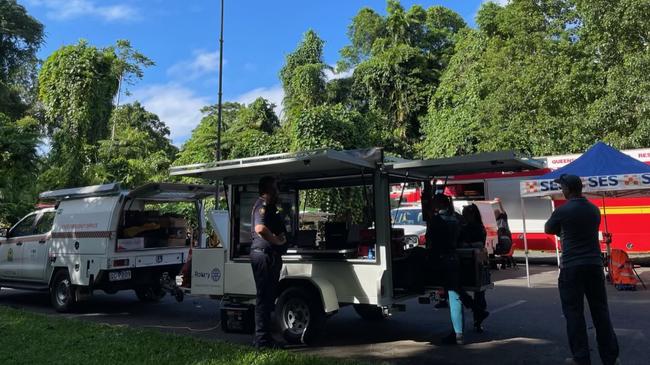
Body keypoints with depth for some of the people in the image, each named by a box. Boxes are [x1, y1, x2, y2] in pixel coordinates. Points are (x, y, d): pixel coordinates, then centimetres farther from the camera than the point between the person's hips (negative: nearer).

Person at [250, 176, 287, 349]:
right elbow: (260, 228, -30)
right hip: (264, 255, -11)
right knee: (265, 298, -6)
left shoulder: (268, 206, 20)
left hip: (269, 256, 11)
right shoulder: (263, 205, -13)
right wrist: (278, 241, -18)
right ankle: (262, 339, 0)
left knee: (268, 296, 15)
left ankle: (263, 338, 23)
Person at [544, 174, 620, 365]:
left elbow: (548, 230, 5)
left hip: (571, 267, -5)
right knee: (600, 311, 11)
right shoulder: (594, 209, 7)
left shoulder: (562, 211, -10)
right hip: (594, 265, 5)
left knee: (574, 312, 3)